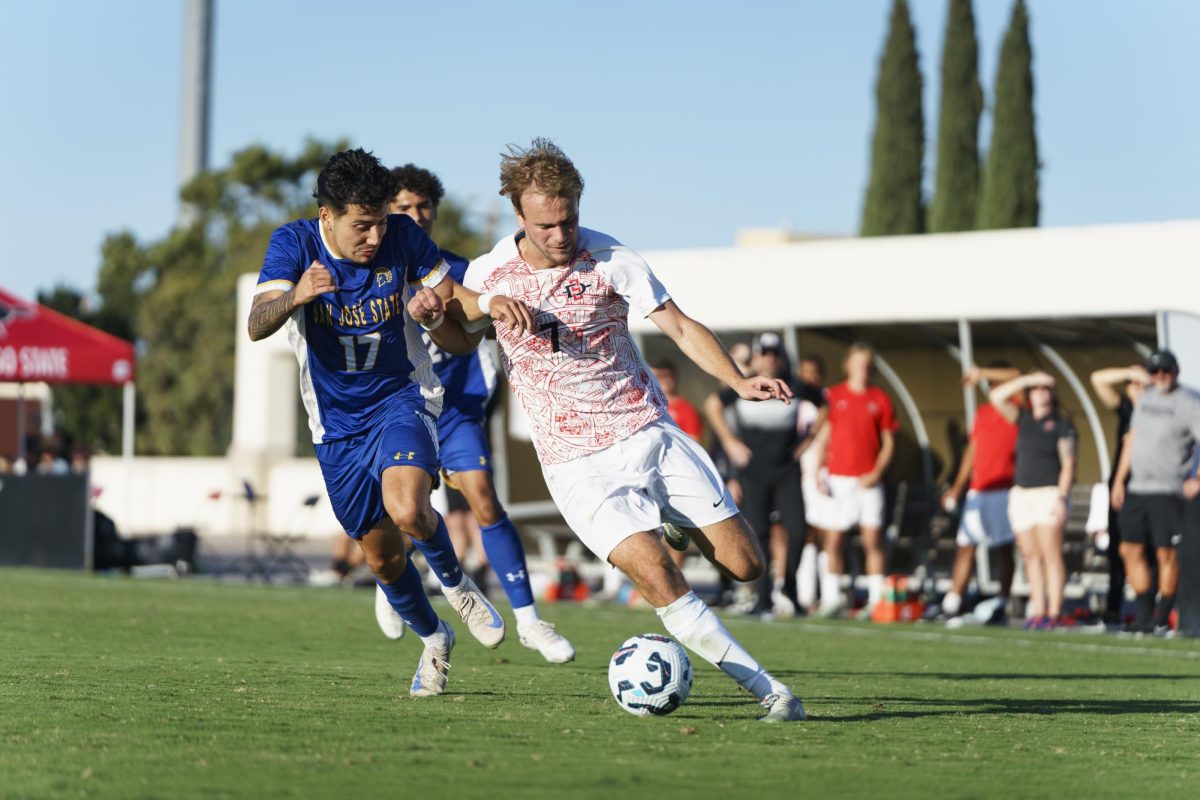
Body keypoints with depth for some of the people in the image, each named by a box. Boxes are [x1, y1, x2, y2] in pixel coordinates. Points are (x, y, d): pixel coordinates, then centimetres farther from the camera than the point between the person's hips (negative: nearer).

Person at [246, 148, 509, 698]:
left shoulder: (400, 237, -13)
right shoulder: (293, 244, -16)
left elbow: (455, 299, 1)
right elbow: (256, 326, -29)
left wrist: (438, 308, -24)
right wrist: (296, 296, -51)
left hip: (401, 398, -1)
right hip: (336, 422, 2)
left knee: (407, 510, -30)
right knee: (381, 555, 10)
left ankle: (456, 583, 1)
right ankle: (433, 639, 37)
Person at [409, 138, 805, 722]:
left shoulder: (611, 261, -7)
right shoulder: (487, 273, -3)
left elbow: (681, 328, -6)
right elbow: (463, 340, 16)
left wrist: (739, 381, -22)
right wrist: (432, 317, -7)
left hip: (649, 432, 1)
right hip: (577, 465, -1)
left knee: (744, 564, -4)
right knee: (658, 577, -22)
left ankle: (685, 529, 31)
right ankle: (767, 690, -14)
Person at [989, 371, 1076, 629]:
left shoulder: (1061, 424, -1)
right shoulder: (1024, 419, 14)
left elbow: (1068, 464, -5)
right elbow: (996, 397, 6)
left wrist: (1062, 497, -13)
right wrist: (1028, 379, 1)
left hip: (1049, 493, -6)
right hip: (1021, 493, 6)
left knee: (1051, 555, -10)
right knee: (1031, 556, 4)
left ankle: (1054, 613, -13)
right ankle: (1037, 611, 6)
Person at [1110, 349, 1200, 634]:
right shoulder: (1145, 397, 14)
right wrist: (1119, 480, 18)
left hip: (1167, 490, -7)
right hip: (1136, 489, 7)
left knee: (1166, 554, -5)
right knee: (1131, 550, 7)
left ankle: (1162, 619, 1)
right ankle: (1143, 614, 15)